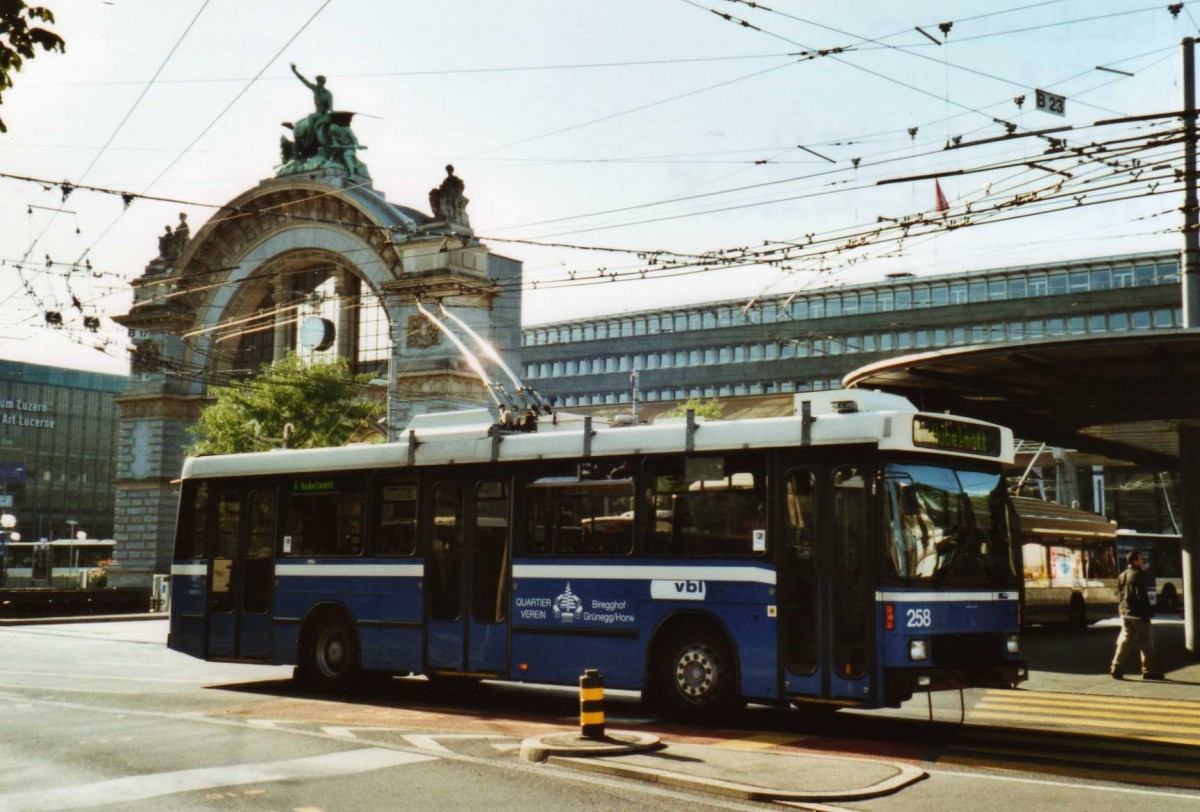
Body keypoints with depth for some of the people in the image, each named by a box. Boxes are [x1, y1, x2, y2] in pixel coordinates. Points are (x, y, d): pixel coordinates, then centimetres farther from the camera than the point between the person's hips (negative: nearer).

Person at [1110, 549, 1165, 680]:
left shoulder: (1122, 576, 12)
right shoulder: (1138, 575, -13)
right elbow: (1142, 595, -17)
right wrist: (1147, 612, -15)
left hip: (1125, 613, 8)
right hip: (1138, 614, -8)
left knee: (1125, 640, 9)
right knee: (1146, 642, 2)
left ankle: (1116, 668, 1)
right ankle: (1148, 670, 6)